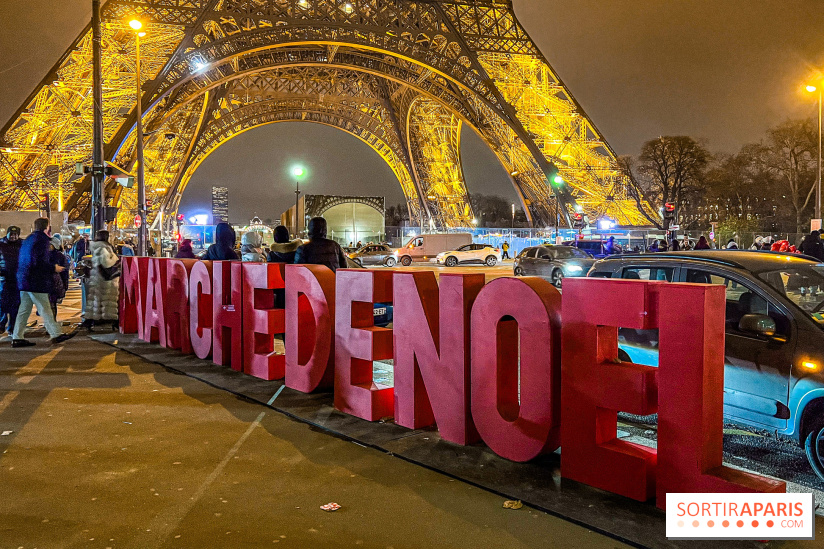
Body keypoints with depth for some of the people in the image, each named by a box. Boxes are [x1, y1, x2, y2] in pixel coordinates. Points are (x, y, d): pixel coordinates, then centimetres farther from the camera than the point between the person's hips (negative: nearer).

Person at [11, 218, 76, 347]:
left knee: (24, 309, 11)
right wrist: (54, 268, -10)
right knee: (44, 310, -4)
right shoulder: (41, 239, -13)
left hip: (24, 280, 9)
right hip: (35, 282, -9)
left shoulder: (28, 239, 16)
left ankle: (17, 337, 13)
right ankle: (56, 334, 0)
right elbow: (39, 262, -22)